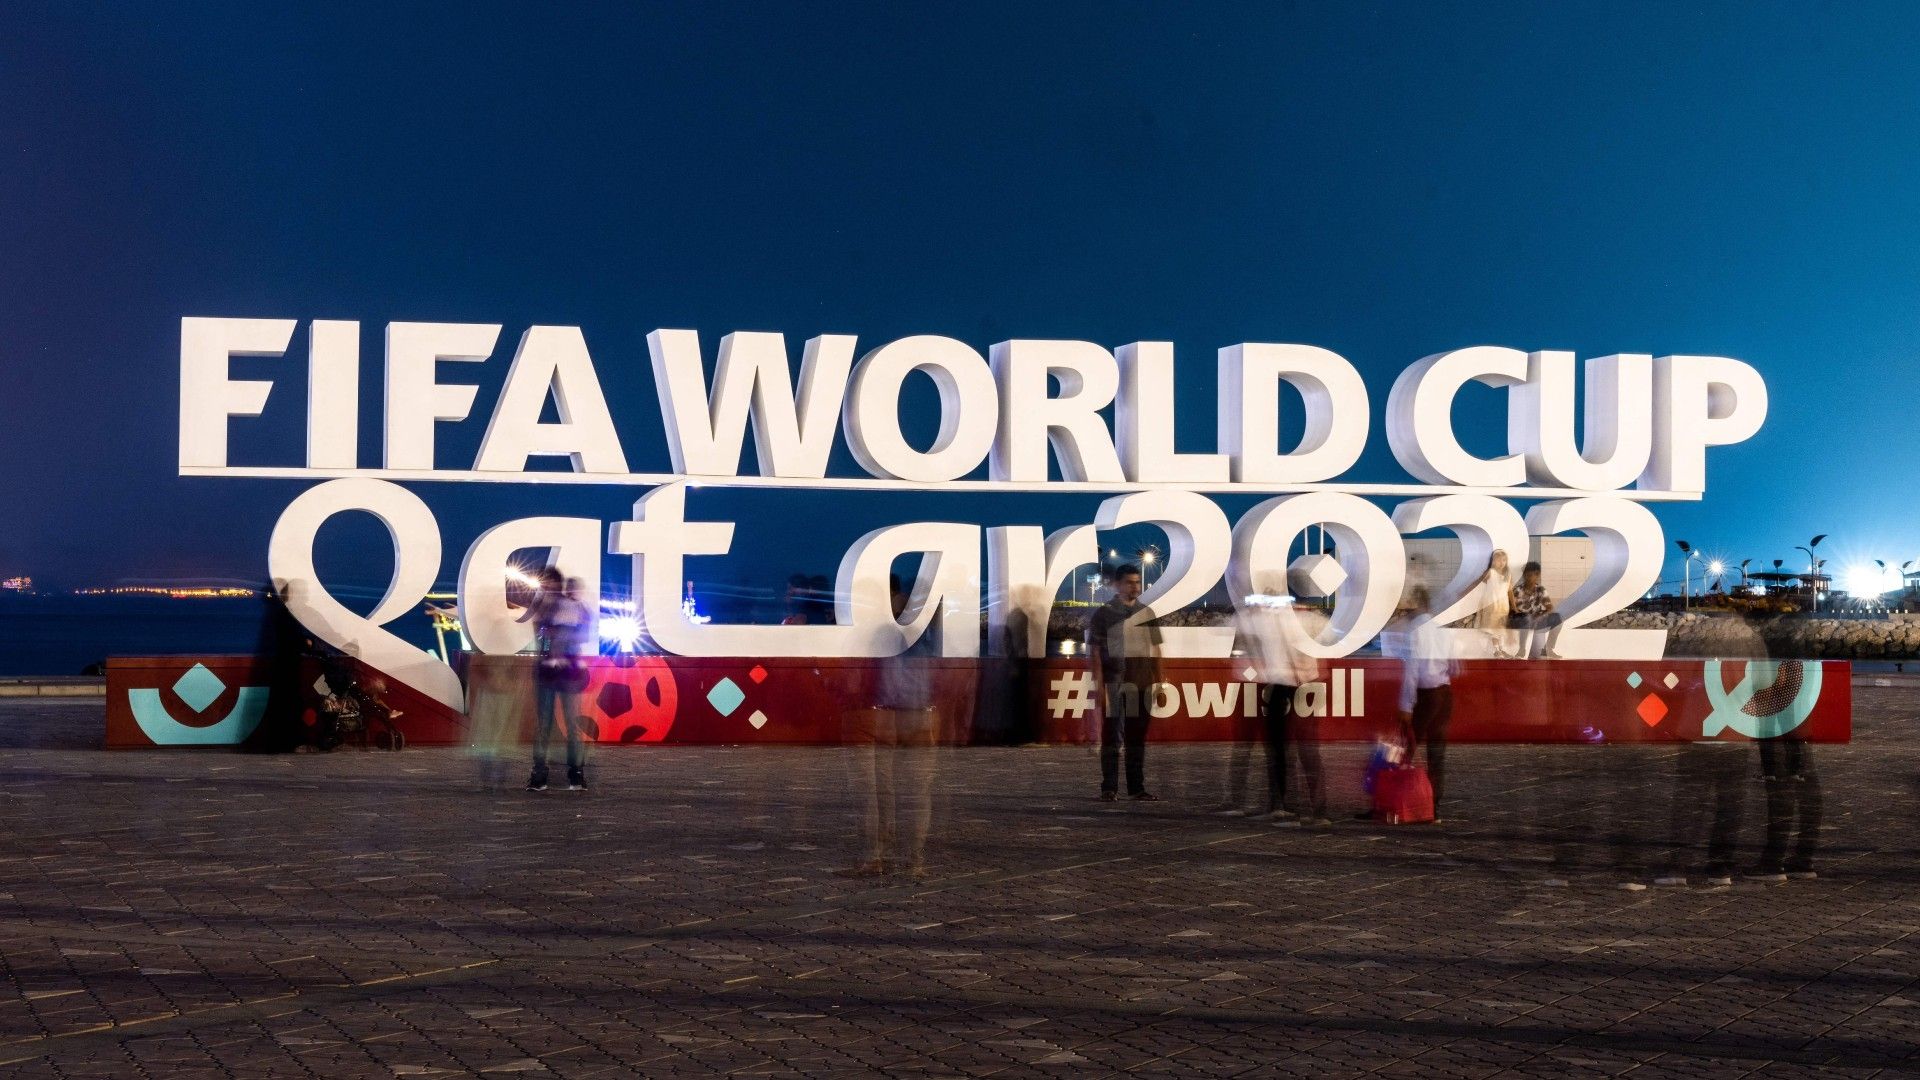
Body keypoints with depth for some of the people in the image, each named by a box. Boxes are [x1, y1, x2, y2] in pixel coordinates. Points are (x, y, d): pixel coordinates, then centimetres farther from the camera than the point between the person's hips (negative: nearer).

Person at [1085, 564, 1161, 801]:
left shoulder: (1147, 613, 12)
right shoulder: (1103, 613, -2)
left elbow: (1155, 650, 16)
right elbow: (1095, 652, -4)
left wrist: (1159, 683, 10)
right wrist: (1099, 686, -12)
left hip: (1142, 685, 4)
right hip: (1114, 684, -4)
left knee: (1137, 737, 9)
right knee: (1112, 737, -2)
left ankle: (1137, 787, 15)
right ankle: (1109, 788, 2)